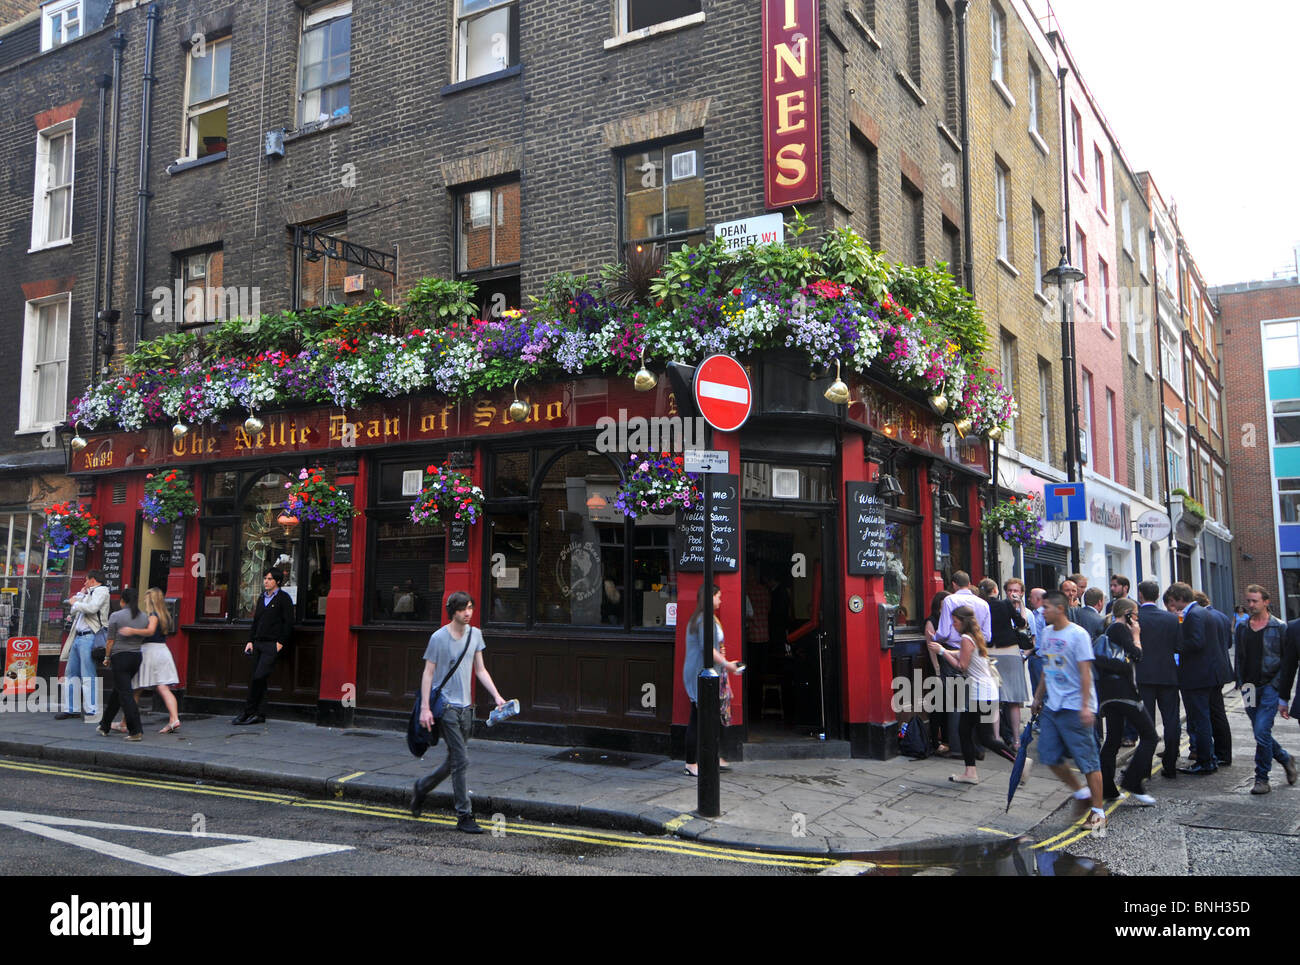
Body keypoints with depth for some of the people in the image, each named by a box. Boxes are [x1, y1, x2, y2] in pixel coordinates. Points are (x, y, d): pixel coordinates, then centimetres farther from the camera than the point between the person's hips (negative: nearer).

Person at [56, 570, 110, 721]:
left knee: (88, 676, -11)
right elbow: (74, 613, 26)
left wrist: (75, 602, -5)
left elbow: (92, 608, -20)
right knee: (71, 673, 12)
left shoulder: (101, 590, -3)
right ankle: (71, 708, 19)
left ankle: (91, 710, -10)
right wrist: (80, 595, 22)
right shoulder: (89, 594, 26)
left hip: (90, 637, -10)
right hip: (78, 637, 10)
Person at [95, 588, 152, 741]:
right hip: (137, 656, 6)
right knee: (117, 691, 20)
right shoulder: (144, 616, 6)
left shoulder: (116, 616, -10)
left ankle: (136, 731, -12)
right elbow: (143, 638, 9)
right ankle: (105, 726, 30)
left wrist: (107, 657, 4)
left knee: (125, 694, -6)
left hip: (120, 657, -6)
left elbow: (110, 641, -7)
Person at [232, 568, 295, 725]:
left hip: (272, 644, -7)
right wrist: (251, 640, 13)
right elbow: (256, 621, 22)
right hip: (258, 643, 7)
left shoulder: (284, 598, -3)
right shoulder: (262, 598, 18)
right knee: (256, 679, 5)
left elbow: (288, 623, -6)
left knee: (259, 677, -14)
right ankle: (260, 714, 9)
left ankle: (248, 712, -6)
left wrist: (281, 642, -12)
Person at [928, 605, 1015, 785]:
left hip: (981, 692, -10)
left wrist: (942, 652, -9)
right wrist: (943, 650, 15)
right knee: (964, 730, 11)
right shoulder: (974, 637, 14)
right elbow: (962, 655, 19)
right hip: (976, 691, 10)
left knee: (986, 738, -7)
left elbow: (962, 666, -15)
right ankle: (970, 773, 12)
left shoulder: (966, 638, -15)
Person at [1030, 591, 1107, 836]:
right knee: (1050, 756, 8)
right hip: (1051, 706, 8)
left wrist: (1085, 706, -18)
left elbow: (1085, 672, -14)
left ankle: (1098, 812, 8)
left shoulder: (1077, 634, -11)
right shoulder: (1046, 633, 11)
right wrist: (1038, 698, 21)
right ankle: (1081, 793, 26)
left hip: (1074, 707, -8)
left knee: (1088, 760, -2)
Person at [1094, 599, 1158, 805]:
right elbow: (1137, 656, -11)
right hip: (1123, 690, -9)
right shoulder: (1121, 628, -6)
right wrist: (1136, 635, 3)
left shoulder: (1110, 629, 20)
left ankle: (1105, 788, 10)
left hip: (1108, 692, 9)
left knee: (1113, 738, 11)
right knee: (1149, 735, -2)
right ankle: (1133, 782, -10)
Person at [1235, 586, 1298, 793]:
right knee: (1260, 734, 10)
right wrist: (1241, 686, 7)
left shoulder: (1279, 628, -3)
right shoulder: (1242, 628, 11)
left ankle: (1262, 779, -1)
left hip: (1270, 687, -5)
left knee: (1262, 732, -12)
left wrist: (1283, 696, -7)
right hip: (1249, 689, 5)